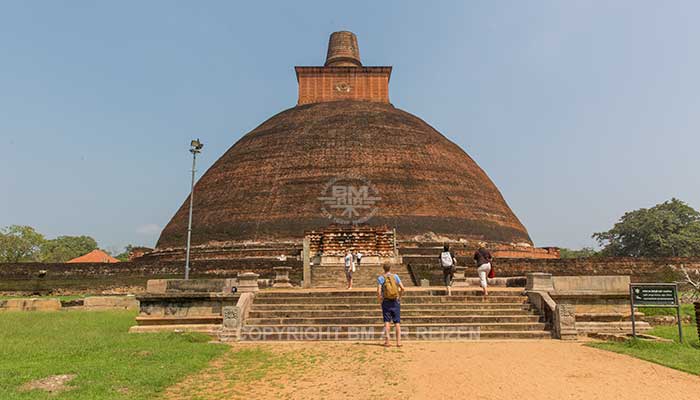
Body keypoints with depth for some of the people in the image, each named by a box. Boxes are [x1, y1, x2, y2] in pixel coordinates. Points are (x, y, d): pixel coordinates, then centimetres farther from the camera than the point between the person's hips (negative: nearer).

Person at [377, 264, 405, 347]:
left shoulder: (381, 278, -4)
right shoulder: (395, 276, 2)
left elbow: (379, 291, -13)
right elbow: (403, 289, -2)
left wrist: (380, 300, 2)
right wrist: (399, 296, 12)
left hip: (386, 302, -1)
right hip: (396, 302, 1)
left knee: (387, 321, 3)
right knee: (397, 322, 7)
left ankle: (387, 341, -3)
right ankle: (398, 341, 5)